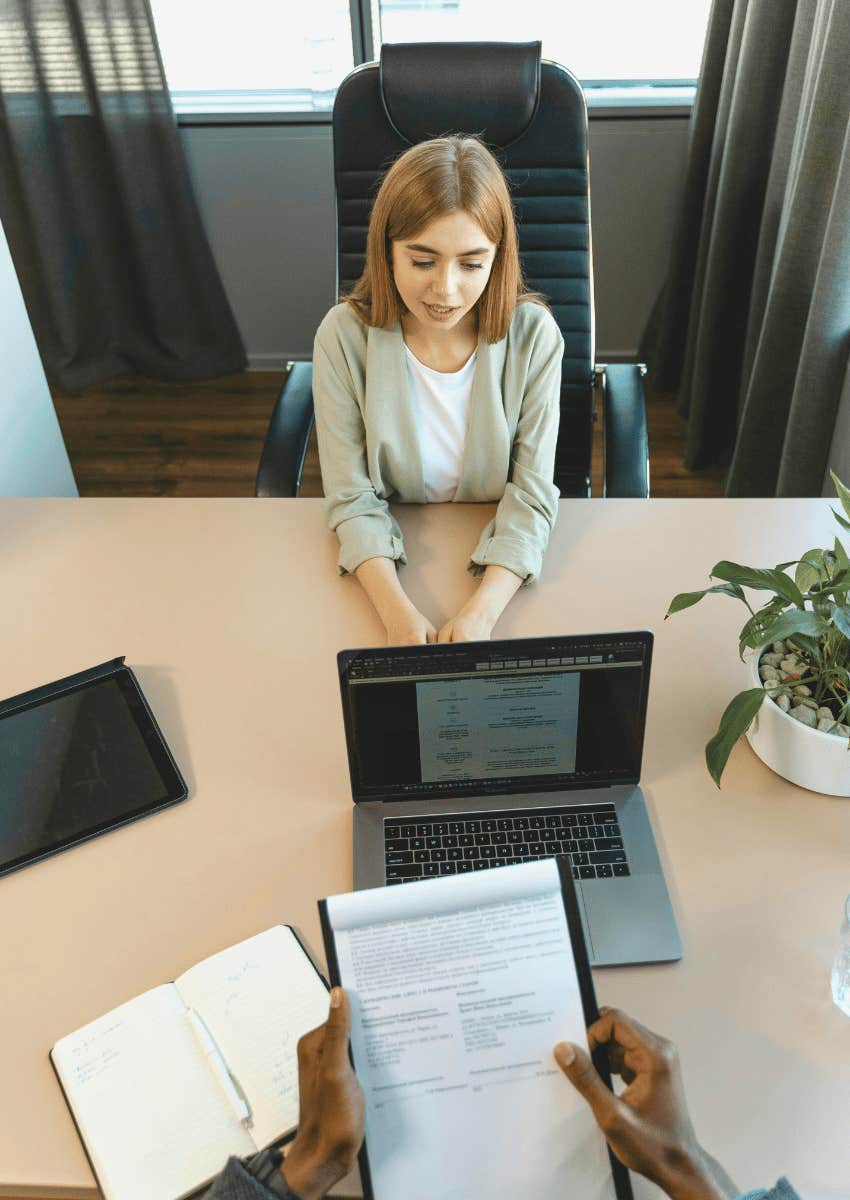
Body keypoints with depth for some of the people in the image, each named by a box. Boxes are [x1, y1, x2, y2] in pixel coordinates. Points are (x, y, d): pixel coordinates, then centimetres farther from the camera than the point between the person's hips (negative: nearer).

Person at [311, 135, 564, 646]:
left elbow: (532, 495, -13)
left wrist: (480, 612, -28)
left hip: (498, 564, 0)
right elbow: (352, 498, -11)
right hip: (387, 561, 0)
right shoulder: (344, 337, -13)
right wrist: (400, 613, -26)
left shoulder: (534, 336, -13)